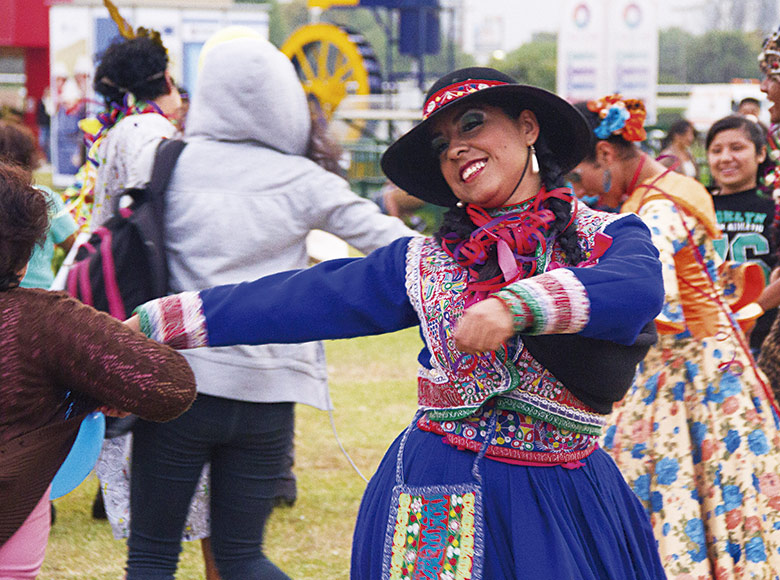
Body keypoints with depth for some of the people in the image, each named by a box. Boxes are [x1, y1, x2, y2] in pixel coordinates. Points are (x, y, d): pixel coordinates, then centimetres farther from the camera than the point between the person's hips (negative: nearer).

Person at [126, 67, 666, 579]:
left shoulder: (610, 238, 0)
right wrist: (147, 324, 9)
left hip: (561, 504, -1)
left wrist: (518, 303, -37)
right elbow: (295, 300, 9)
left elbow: (639, 288, -23)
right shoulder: (423, 263, 7)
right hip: (437, 502, 1)